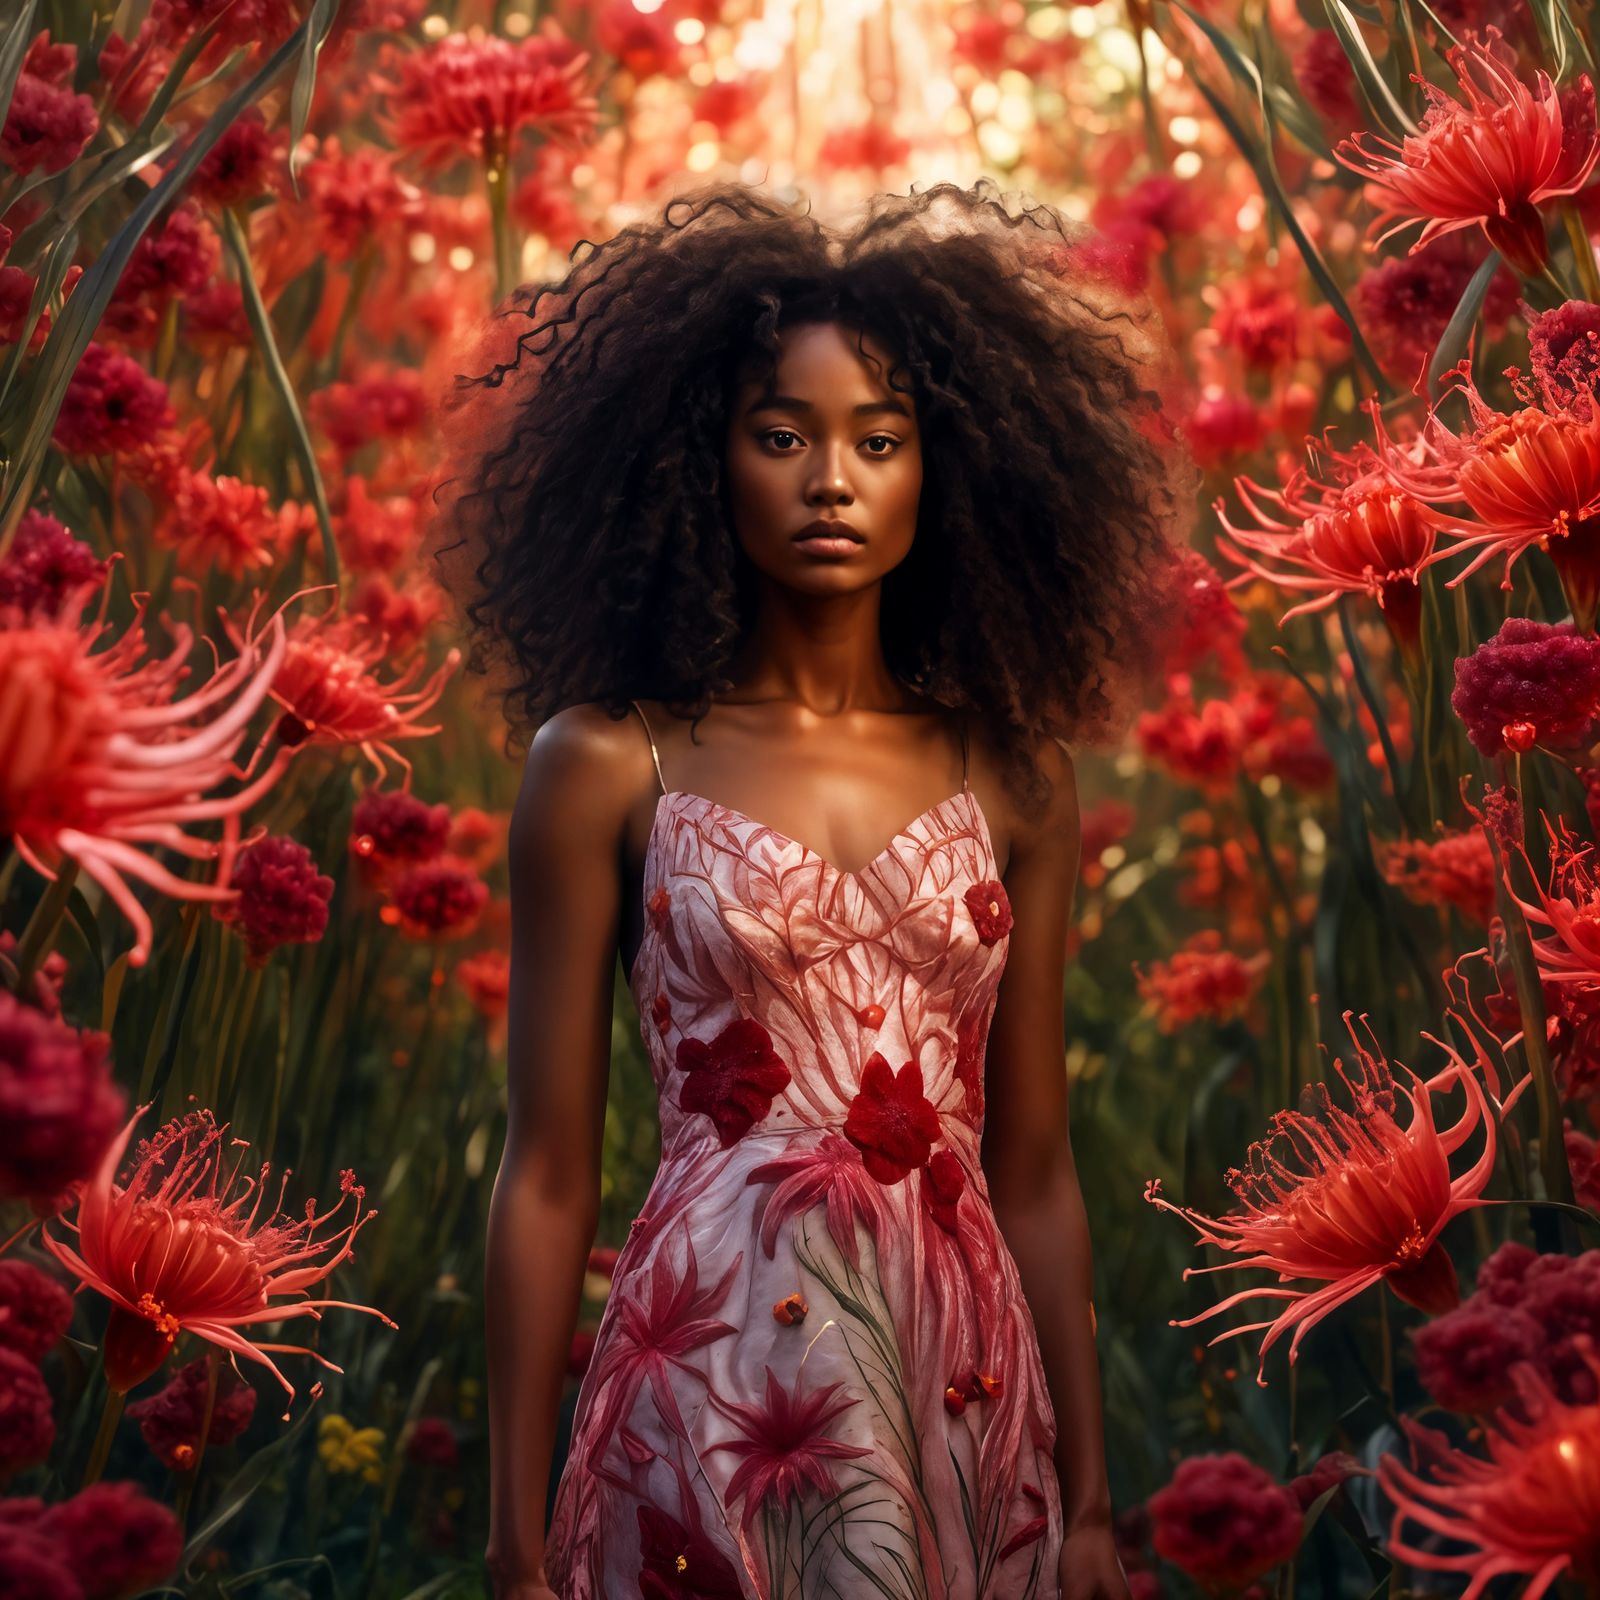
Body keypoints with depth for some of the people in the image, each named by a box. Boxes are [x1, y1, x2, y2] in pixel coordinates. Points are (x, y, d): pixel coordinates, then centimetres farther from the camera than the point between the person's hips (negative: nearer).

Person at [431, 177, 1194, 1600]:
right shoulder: (608, 765, -4)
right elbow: (548, 1177, -3)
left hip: (969, 1379, 3)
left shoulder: (1014, 779, 4)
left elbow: (1036, 1174, 7)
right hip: (715, 1375, -3)